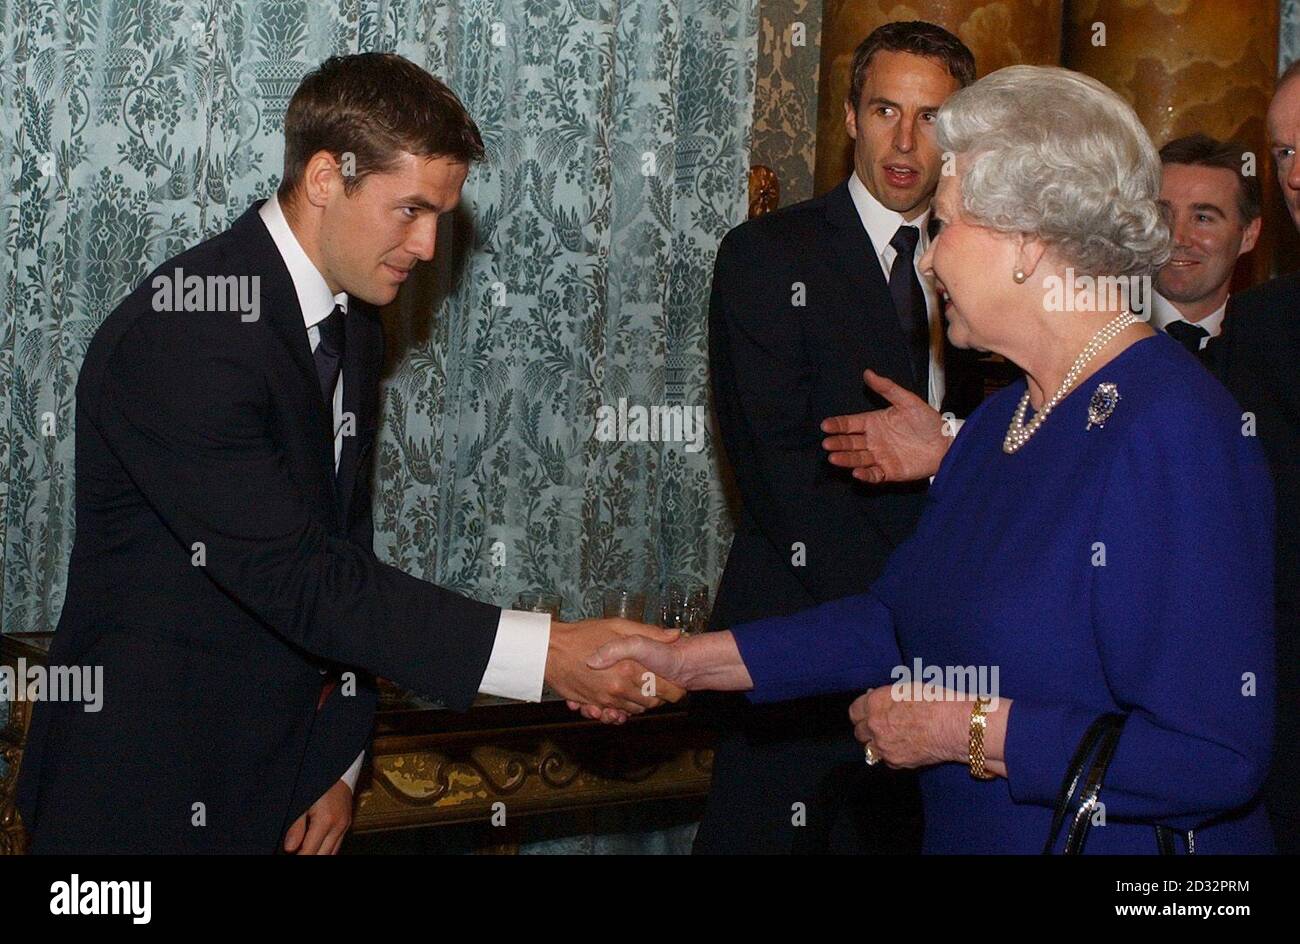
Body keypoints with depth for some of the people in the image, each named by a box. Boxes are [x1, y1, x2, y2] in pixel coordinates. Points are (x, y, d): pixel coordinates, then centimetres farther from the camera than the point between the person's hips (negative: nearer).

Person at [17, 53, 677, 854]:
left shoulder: (353, 325, 6)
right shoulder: (183, 336, -23)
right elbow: (296, 579, -26)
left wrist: (338, 761, 5)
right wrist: (548, 653, -27)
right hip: (146, 792, -7)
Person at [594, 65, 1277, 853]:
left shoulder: (1173, 432, -22)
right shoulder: (1000, 420, 8)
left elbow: (1216, 757, -27)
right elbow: (905, 621, 13)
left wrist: (968, 730, -21)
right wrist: (688, 661, 8)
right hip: (966, 833, 8)